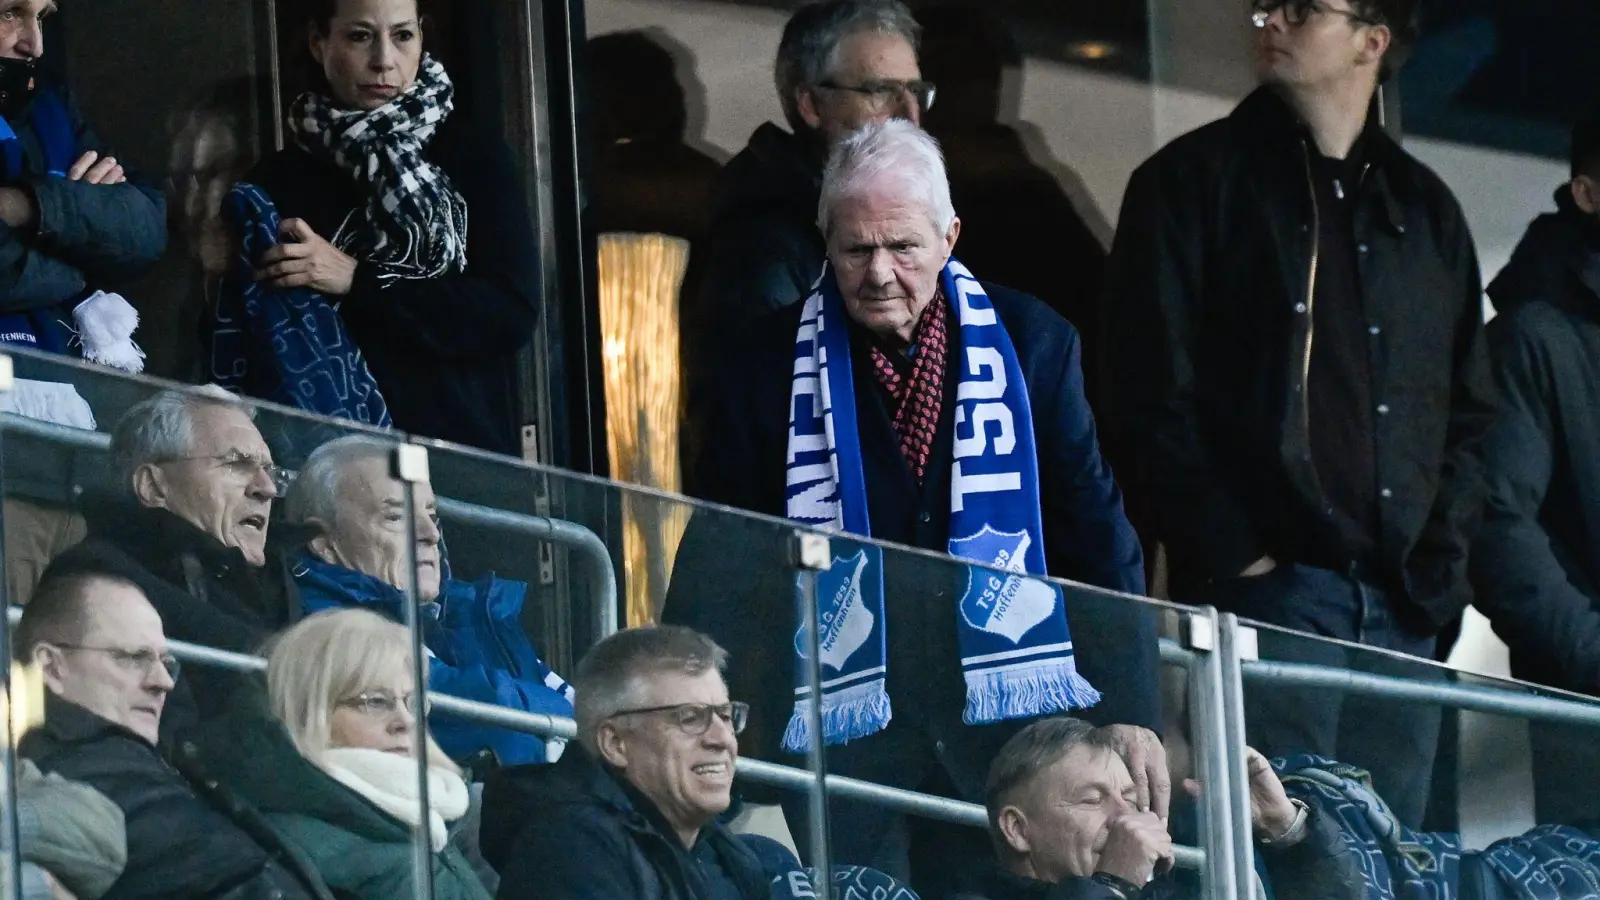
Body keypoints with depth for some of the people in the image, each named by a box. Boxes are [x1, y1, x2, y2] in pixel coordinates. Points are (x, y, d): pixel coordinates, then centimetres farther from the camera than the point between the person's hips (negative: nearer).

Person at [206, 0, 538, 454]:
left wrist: (357, 281, -12)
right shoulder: (276, 182, 6)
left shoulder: (474, 157, 3)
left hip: (463, 451, -1)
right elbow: (237, 347, 7)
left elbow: (511, 314, -7)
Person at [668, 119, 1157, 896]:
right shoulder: (765, 365, 3)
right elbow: (721, 565, 6)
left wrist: (1129, 711, 1)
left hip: (1004, 726, 1)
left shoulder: (1032, 344, 6)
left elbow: (1096, 538, 7)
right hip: (845, 736, -1)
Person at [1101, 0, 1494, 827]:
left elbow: (1468, 412, 18)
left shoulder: (1424, 210, 18)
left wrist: (1440, 563, 3)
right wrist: (1232, 559, -11)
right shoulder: (1195, 183, 4)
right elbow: (1155, 399, -3)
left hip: (1403, 604, 5)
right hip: (1266, 591, -4)